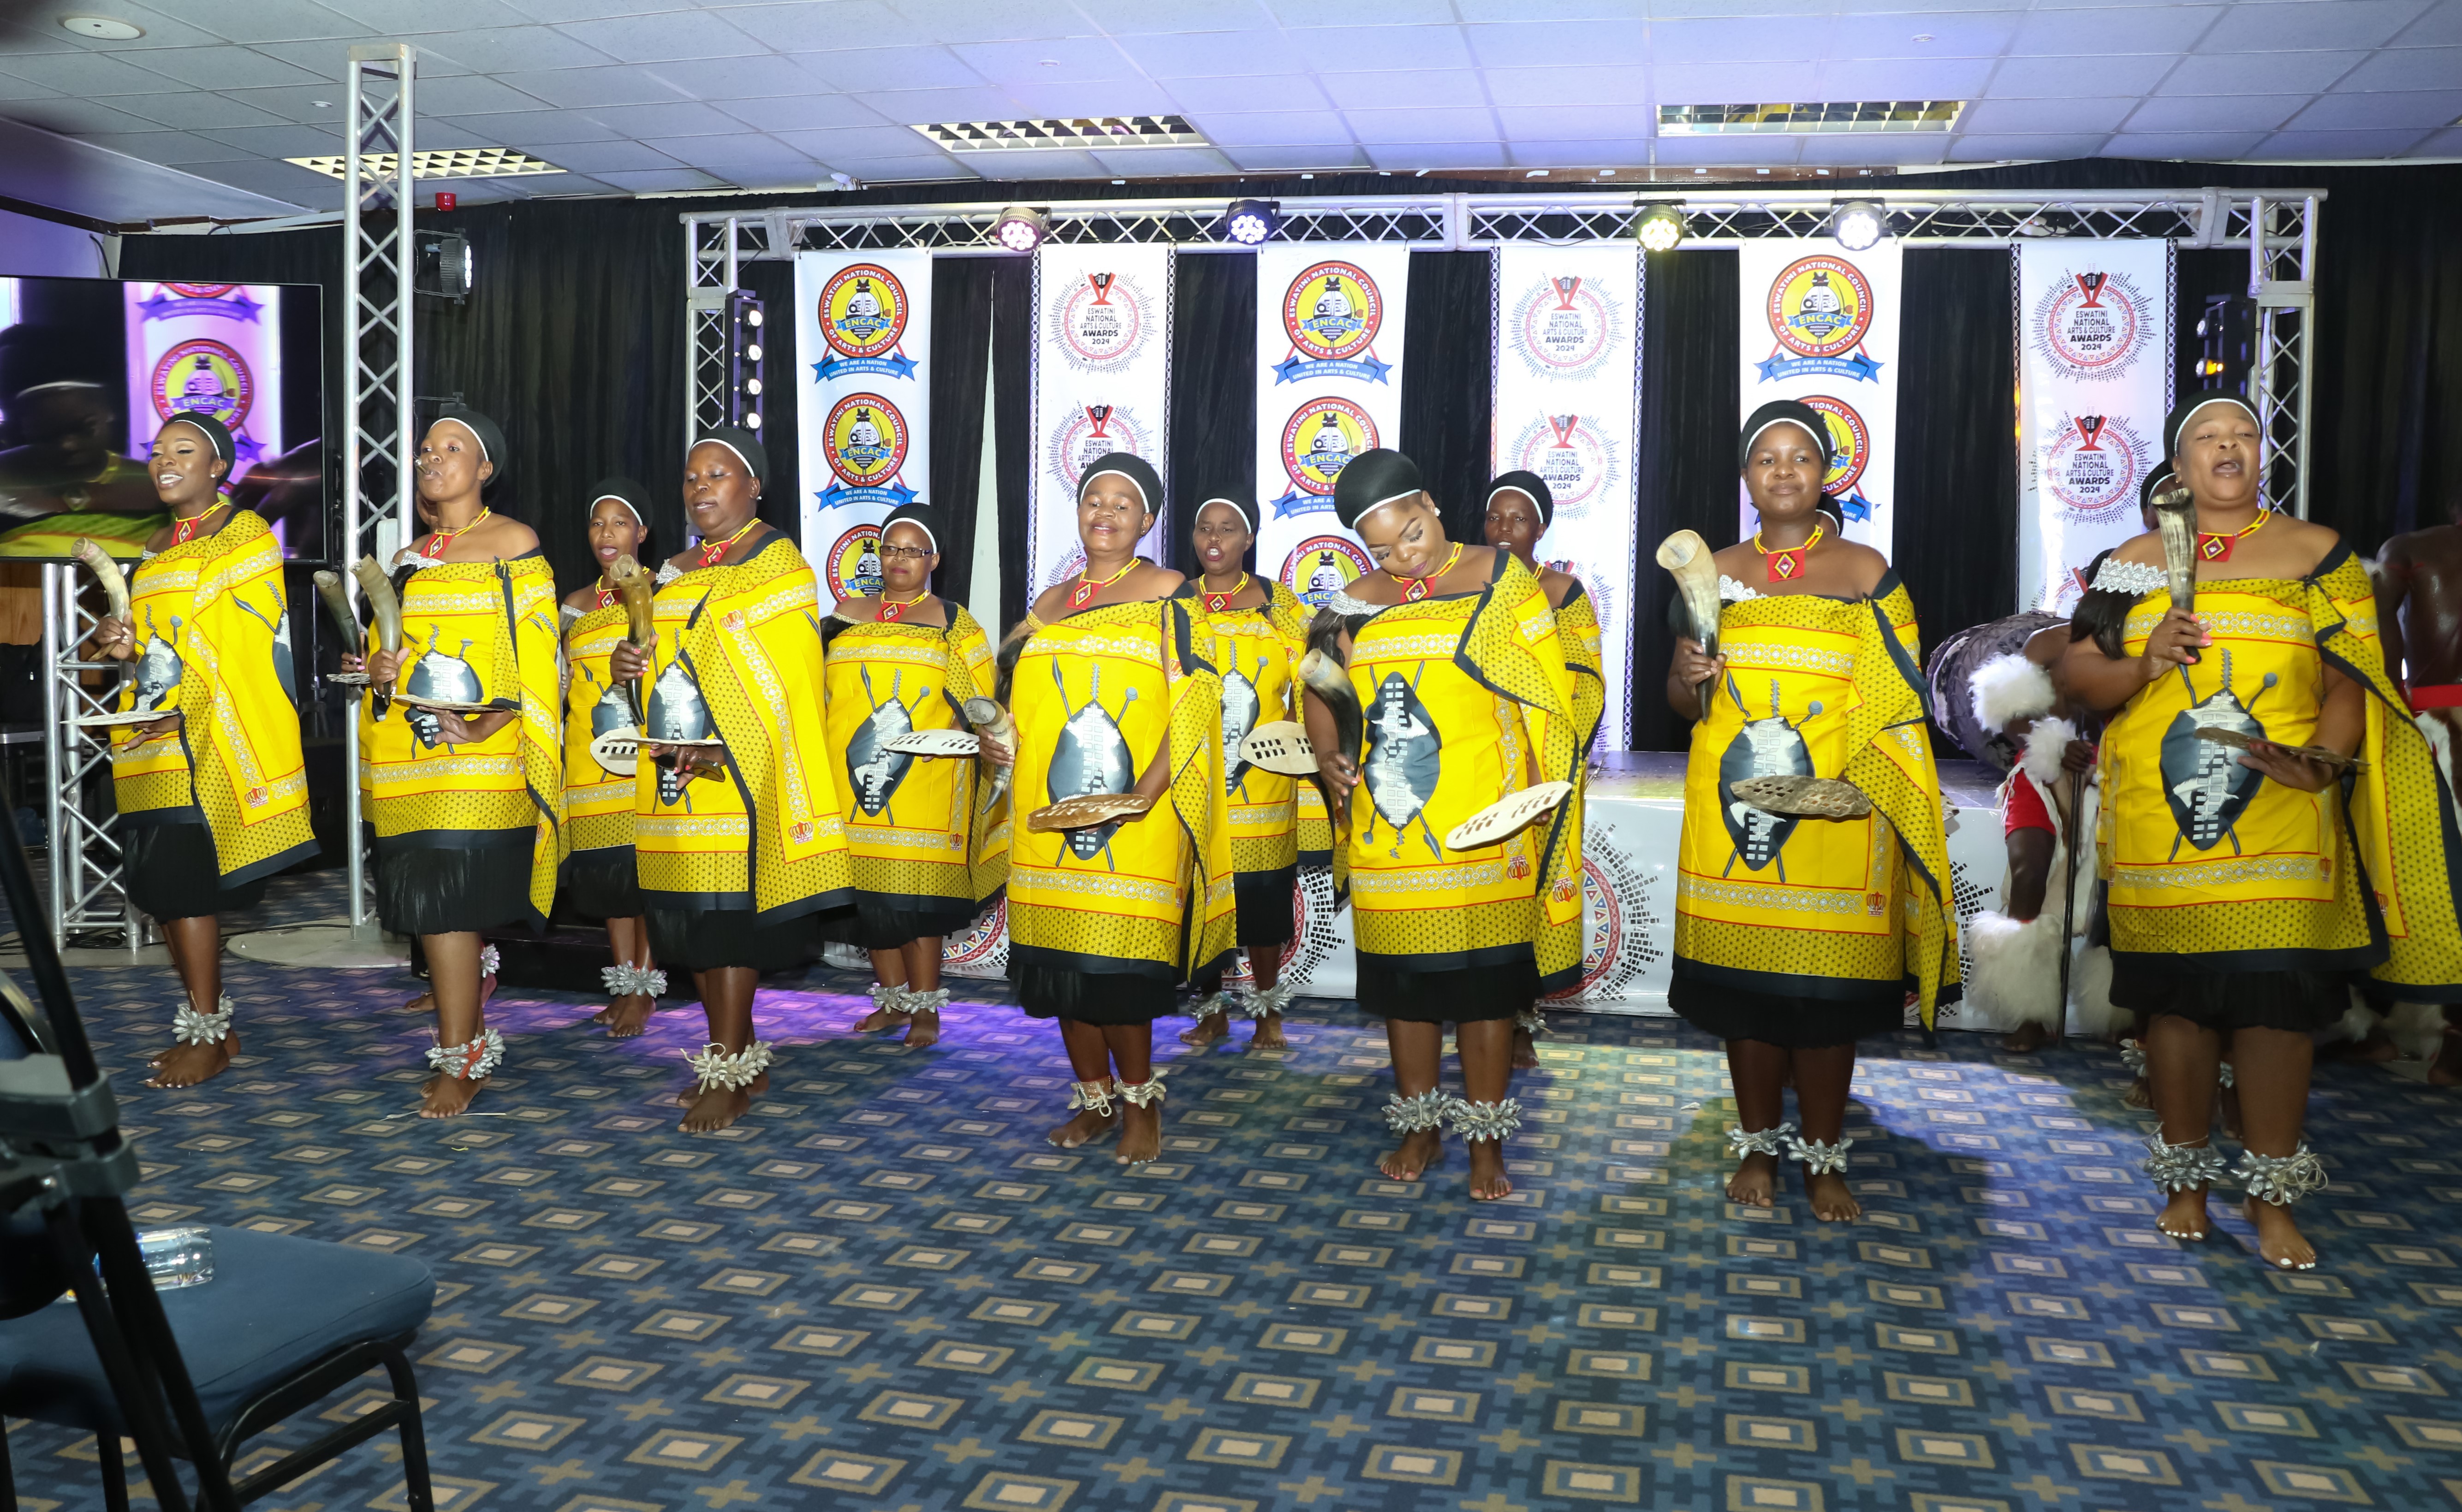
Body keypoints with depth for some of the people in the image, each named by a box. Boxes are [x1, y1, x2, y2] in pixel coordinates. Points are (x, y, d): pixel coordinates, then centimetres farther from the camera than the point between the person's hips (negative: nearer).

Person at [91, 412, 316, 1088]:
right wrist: (121, 642, 4)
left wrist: (187, 714, -21)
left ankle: (207, 1034, 0)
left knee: (183, 884, -9)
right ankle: (208, 1023, 16)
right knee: (169, 886, 7)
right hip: (151, 743, 8)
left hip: (209, 741, -8)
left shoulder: (246, 537, -3)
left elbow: (243, 649, -12)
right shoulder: (157, 547, 20)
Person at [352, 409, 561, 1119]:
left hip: (478, 760, -7)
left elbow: (536, 657, -8)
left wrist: (483, 728, -19)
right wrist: (378, 673, 2)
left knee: (445, 903, -12)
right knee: (437, 906, 9)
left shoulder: (513, 543, -1)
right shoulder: (409, 559, 19)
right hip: (409, 759, 7)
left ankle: (459, 1061, -4)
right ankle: (473, 1041, 24)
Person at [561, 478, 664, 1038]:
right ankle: (624, 984, 14)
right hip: (591, 758, 5)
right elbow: (559, 683, 18)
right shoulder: (575, 606, 15)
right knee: (608, 870, 6)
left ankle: (644, 988, 0)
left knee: (645, 867, -6)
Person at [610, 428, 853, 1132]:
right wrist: (627, 662, 2)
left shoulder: (778, 563, -3)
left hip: (737, 773, -7)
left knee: (728, 916, -8)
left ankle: (727, 1073, -2)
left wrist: (719, 750, -24)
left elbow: (782, 678, -12)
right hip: (674, 774, 7)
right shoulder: (676, 569, 19)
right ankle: (744, 1058, 18)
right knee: (690, 917, 7)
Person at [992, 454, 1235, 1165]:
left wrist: (1146, 791, -19)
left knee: (1118, 967, -9)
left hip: (1135, 820, -5)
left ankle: (1139, 1101, 10)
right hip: (1048, 816, 6)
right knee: (1060, 959, 7)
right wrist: (999, 737, 3)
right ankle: (1095, 1099, 21)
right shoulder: (1050, 604, 17)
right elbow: (1024, 698, 26)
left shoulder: (1167, 594, 0)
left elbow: (1195, 702, -9)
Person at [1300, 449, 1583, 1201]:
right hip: (1388, 832, 4)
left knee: (1485, 981, 3)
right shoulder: (1358, 601, 9)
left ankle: (1487, 1140, 17)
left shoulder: (1500, 578, -1)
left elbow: (1548, 696, -4)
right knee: (1403, 981, 11)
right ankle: (1420, 1128, 27)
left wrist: (1541, 796, -12)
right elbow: (1324, 689, 17)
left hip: (1483, 829, -3)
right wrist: (1327, 753, -2)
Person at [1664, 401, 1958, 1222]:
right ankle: (1757, 1146, 21)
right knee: (1744, 980, 5)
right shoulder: (1716, 572, 11)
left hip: (1835, 816, -2)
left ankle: (1823, 1157, 16)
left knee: (1829, 991, 1)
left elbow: (1892, 701, 0)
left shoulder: (1864, 570, 4)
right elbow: (1684, 705, 13)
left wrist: (1844, 781, -14)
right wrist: (1688, 680, -10)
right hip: (1731, 810, 2)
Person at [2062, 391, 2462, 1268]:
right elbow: (2077, 672, 8)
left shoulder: (2317, 553, 8)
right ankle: (2186, 1182, 20)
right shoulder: (2136, 561, 11)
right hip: (2159, 825, 1)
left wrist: (2323, 760, -18)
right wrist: (2145, 665, -12)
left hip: (2281, 825, -1)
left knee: (2277, 998, -4)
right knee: (2176, 997, 5)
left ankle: (2272, 1198, 10)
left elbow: (2349, 679, 0)